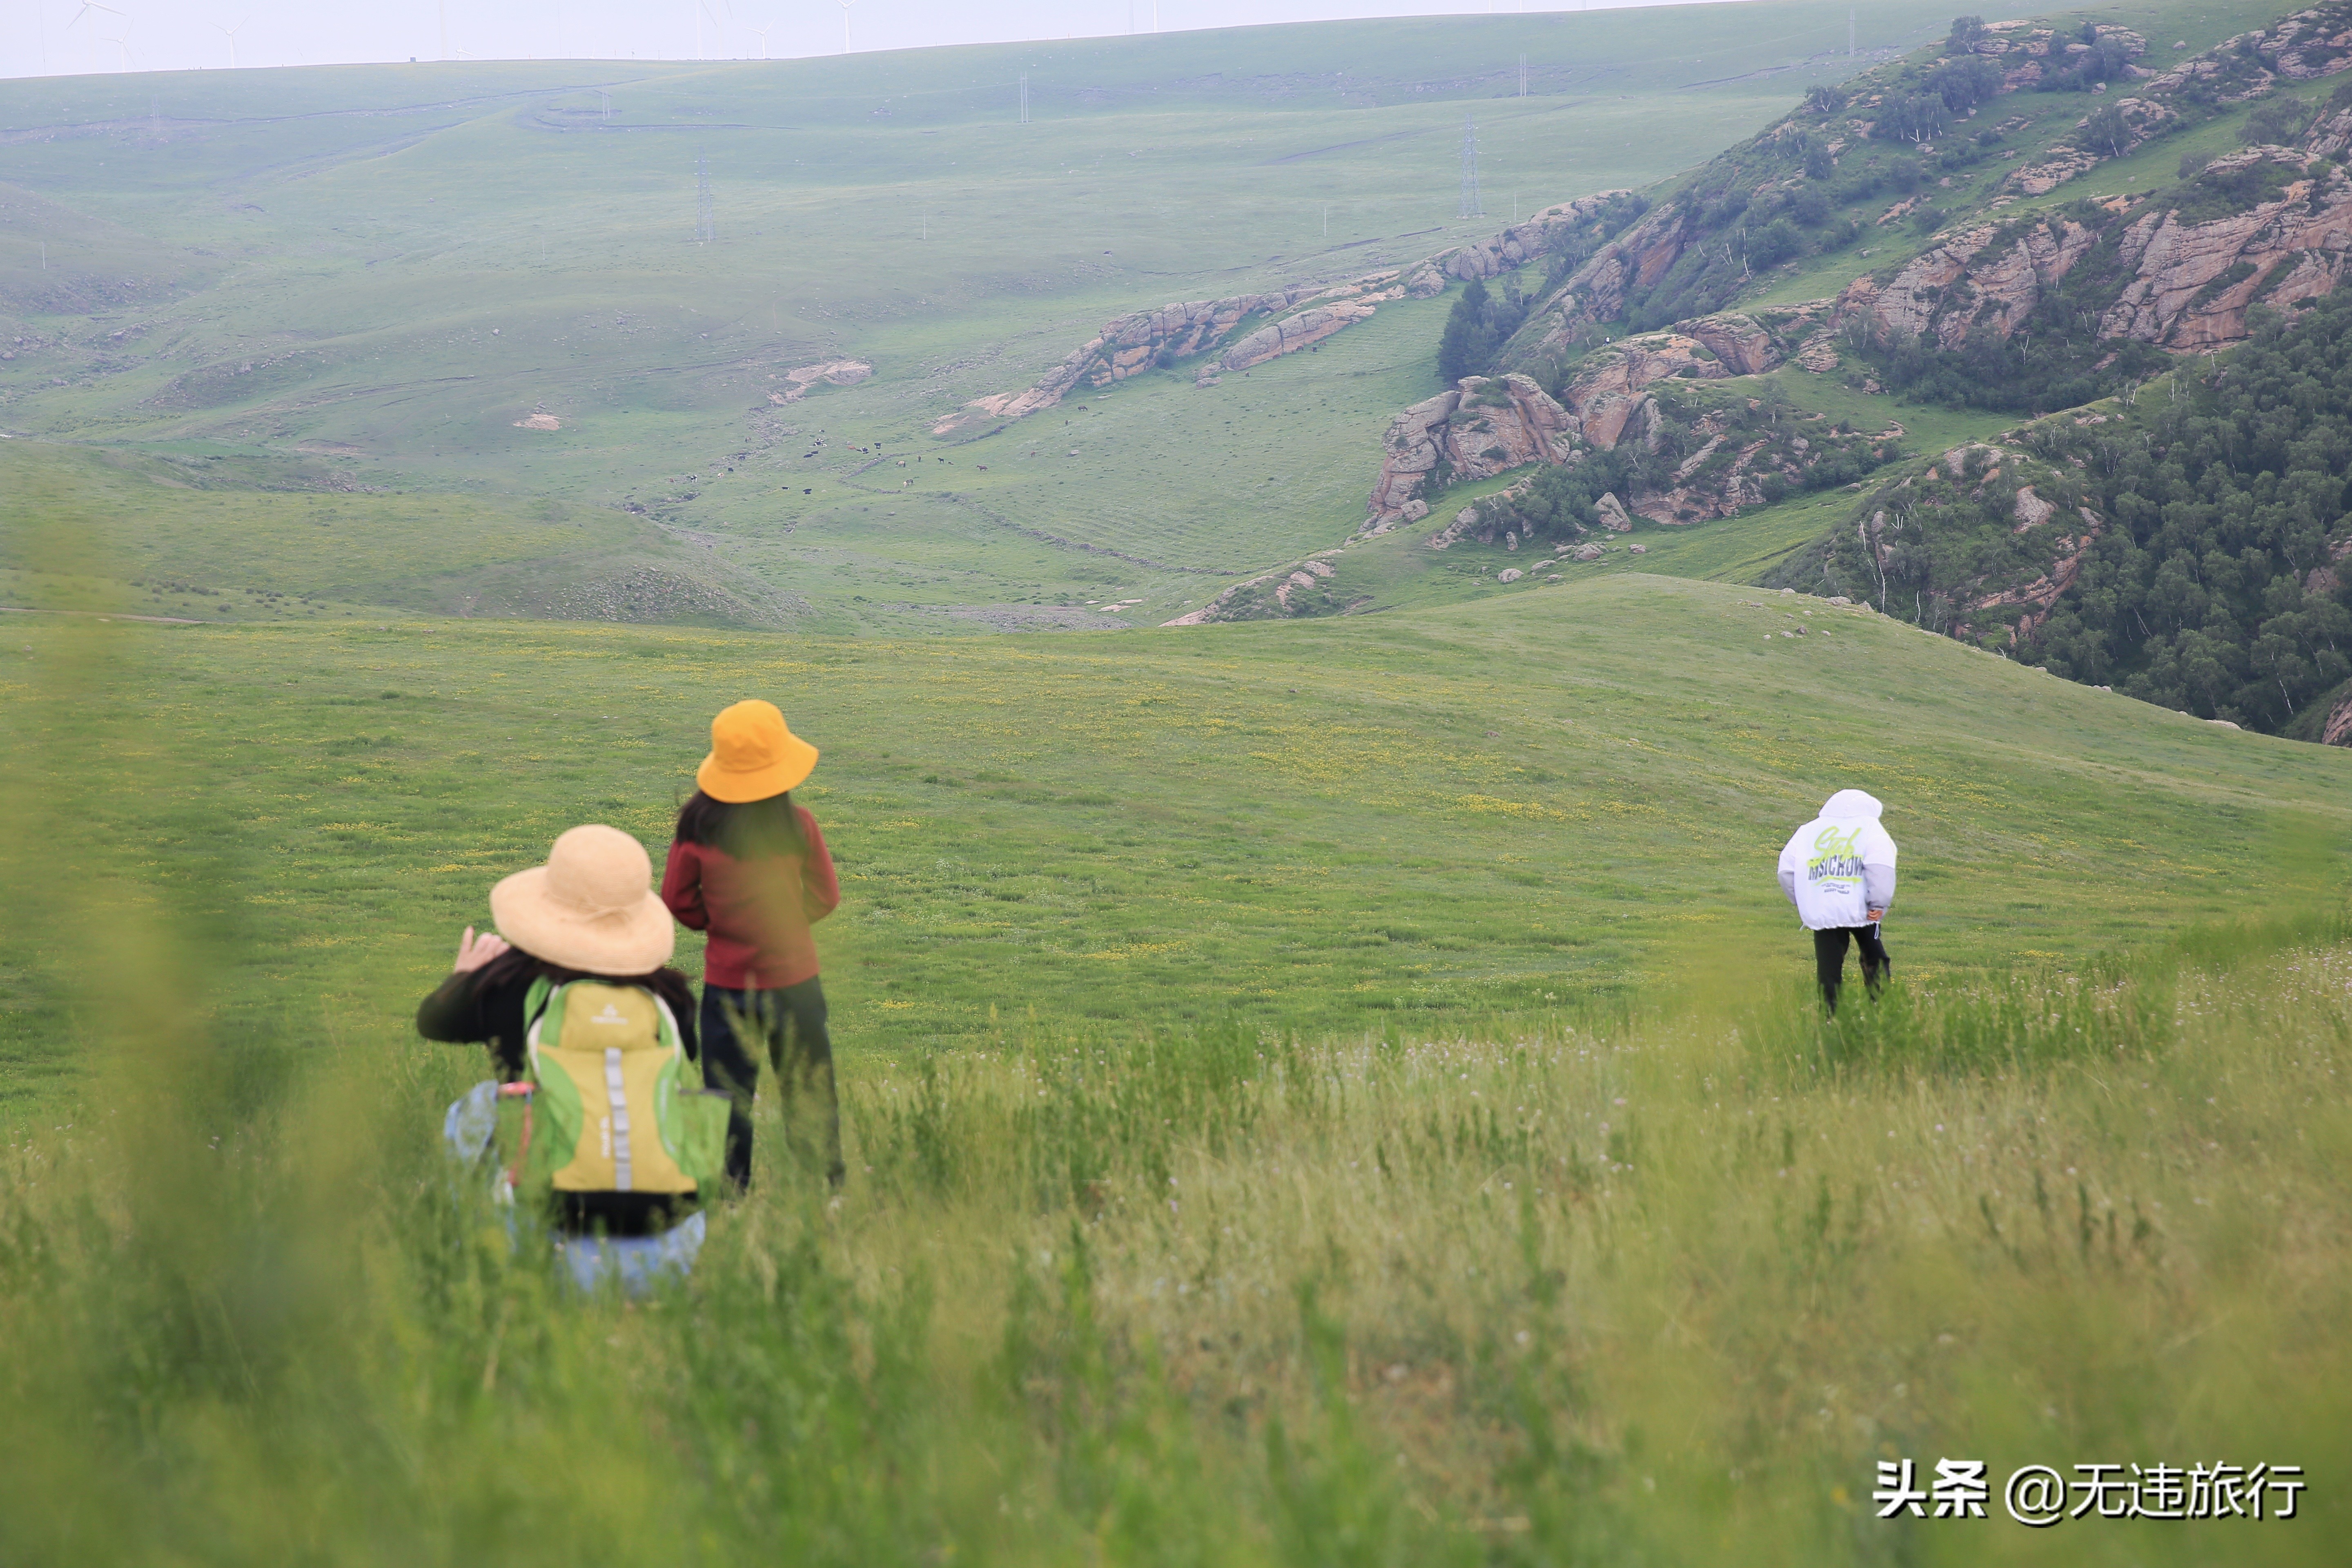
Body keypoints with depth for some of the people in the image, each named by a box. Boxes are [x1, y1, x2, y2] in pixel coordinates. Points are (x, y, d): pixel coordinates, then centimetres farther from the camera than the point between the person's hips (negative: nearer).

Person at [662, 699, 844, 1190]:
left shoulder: (697, 825, -12)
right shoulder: (797, 825, -13)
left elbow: (677, 899, -4)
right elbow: (826, 897, -2)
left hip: (726, 984, 0)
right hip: (793, 979, 0)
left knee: (729, 1099, 11)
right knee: (809, 1094, 12)